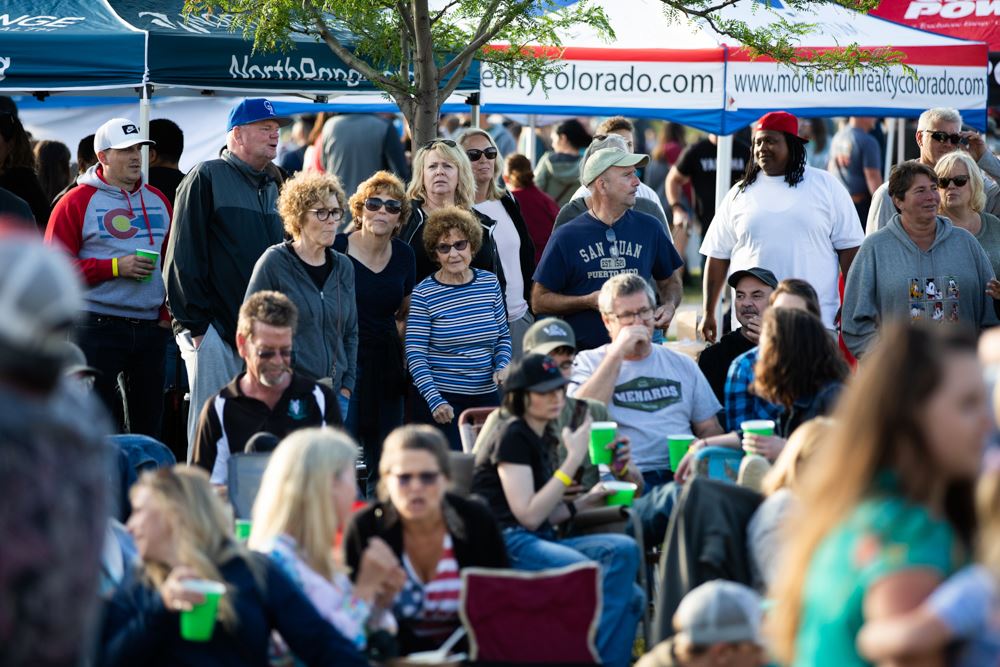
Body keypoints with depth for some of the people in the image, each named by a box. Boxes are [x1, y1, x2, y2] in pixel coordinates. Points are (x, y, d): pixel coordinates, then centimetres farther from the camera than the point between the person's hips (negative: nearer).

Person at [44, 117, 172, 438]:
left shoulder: (158, 201, 13)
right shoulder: (77, 202, -3)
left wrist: (167, 312, 7)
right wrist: (115, 267, -14)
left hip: (151, 326, 5)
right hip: (97, 328, -5)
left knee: (149, 418, 9)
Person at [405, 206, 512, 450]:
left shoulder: (490, 283, 5)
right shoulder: (423, 294, -8)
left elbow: (503, 336, 16)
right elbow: (415, 354, -9)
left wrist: (502, 366, -4)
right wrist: (435, 401, -17)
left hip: (486, 395, 4)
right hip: (441, 398, -4)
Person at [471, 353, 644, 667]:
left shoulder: (544, 439, 19)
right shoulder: (513, 437, -6)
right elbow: (528, 516, -15)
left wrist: (589, 499, 4)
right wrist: (573, 459, -15)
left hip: (541, 541, 8)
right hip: (508, 544, -8)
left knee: (624, 549, -17)